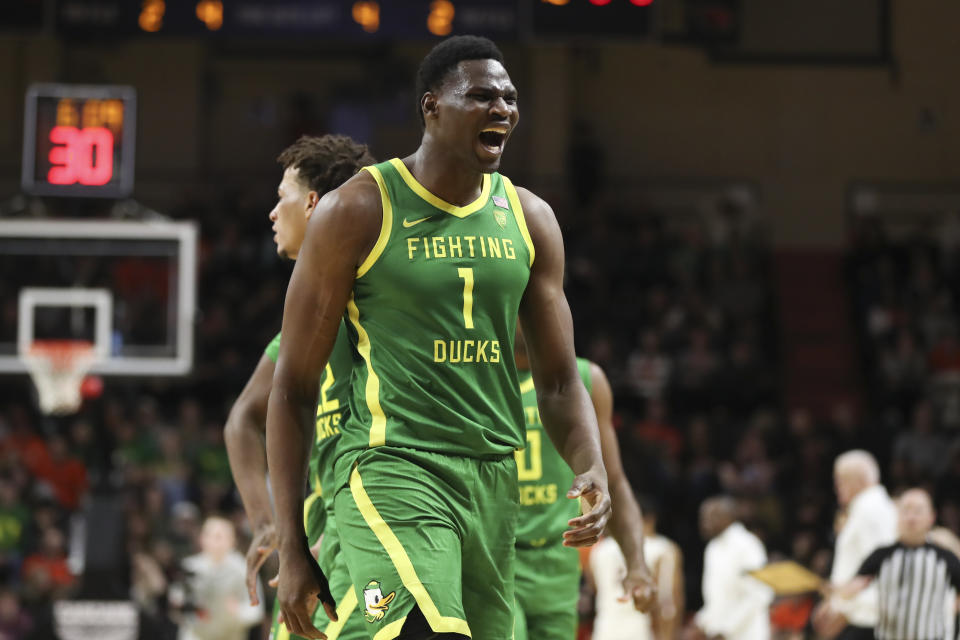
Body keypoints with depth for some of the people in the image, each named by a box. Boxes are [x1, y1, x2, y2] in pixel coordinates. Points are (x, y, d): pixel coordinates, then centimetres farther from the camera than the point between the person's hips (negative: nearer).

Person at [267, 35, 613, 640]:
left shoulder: (529, 220, 11)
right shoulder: (358, 211, -4)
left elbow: (559, 381, 15)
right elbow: (294, 386, -2)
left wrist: (592, 468, -8)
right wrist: (292, 547, -5)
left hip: (495, 479, 6)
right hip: (392, 470, -6)